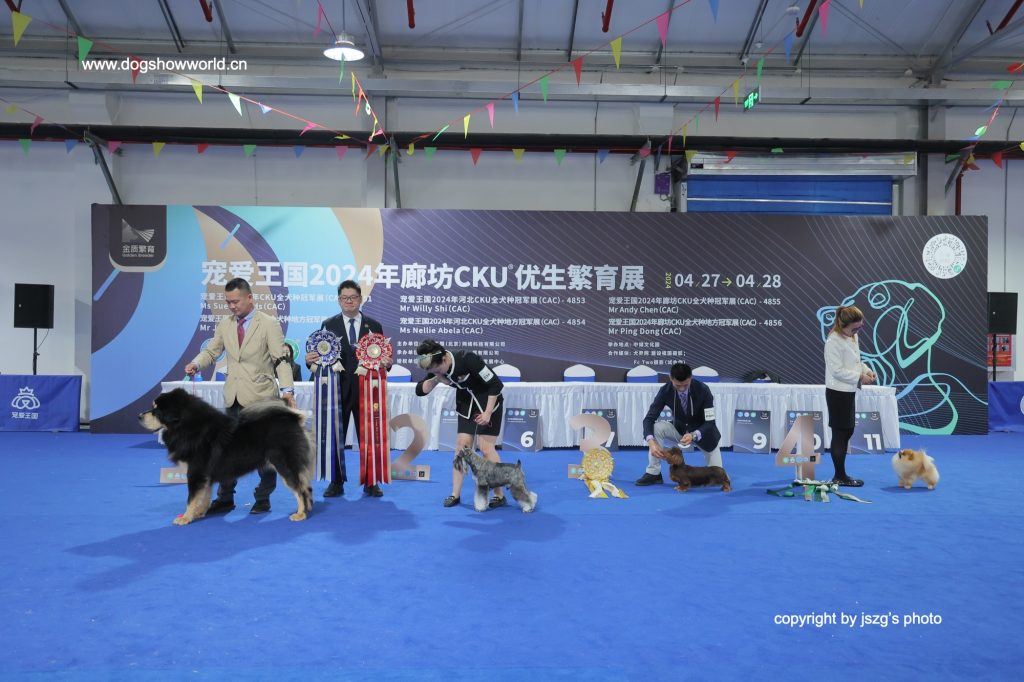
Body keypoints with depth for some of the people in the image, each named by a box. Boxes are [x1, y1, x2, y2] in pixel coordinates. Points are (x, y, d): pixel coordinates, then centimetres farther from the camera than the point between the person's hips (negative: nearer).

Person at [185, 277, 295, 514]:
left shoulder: (269, 324, -5)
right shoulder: (225, 324, 9)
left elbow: (281, 359, -10)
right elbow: (212, 351, 13)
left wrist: (287, 390, -22)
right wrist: (196, 363, -9)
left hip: (260, 397, -4)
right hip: (234, 397, 5)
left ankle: (263, 499, 17)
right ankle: (225, 499, 19)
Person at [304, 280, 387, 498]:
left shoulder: (373, 326, 7)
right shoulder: (328, 325, 5)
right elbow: (321, 355, 2)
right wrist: (311, 359, -18)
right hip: (338, 389, 0)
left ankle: (370, 483, 14)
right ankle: (336, 482, 16)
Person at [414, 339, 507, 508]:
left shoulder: (467, 359, -32)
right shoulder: (437, 367, -12)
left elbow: (496, 384, -27)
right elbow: (420, 390, -7)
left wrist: (487, 413, -25)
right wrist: (436, 379, -26)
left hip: (488, 402, -6)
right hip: (466, 405, 6)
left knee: (486, 447, -9)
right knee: (461, 446, 1)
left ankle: (499, 495, -1)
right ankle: (455, 494, 7)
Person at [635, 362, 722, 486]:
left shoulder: (703, 390, -26)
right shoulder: (665, 391, -20)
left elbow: (710, 423, -24)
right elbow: (649, 419, -22)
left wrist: (693, 435, -43)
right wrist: (651, 441, -41)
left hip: (702, 433, -2)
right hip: (679, 430, 2)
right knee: (656, 427, -29)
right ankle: (654, 473, -17)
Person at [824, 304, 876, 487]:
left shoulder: (852, 336, 8)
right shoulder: (834, 341, -19)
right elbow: (837, 370, -22)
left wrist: (866, 370, 2)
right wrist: (859, 377, -18)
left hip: (849, 391, 9)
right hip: (838, 392, -9)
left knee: (847, 431, 14)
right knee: (839, 433, -1)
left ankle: (841, 475, 23)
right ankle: (840, 477, 8)